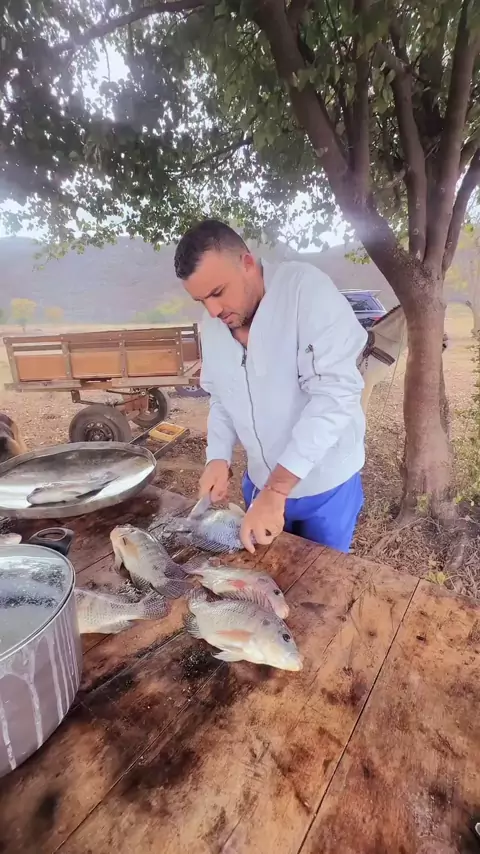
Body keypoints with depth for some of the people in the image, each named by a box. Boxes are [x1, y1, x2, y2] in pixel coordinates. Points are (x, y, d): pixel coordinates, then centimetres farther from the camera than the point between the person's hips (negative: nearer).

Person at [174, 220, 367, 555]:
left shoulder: (305, 288, -22)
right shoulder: (213, 326, -2)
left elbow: (335, 393, -29)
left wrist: (277, 489, -32)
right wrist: (219, 458, -9)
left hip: (326, 483, -5)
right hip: (261, 482, 5)